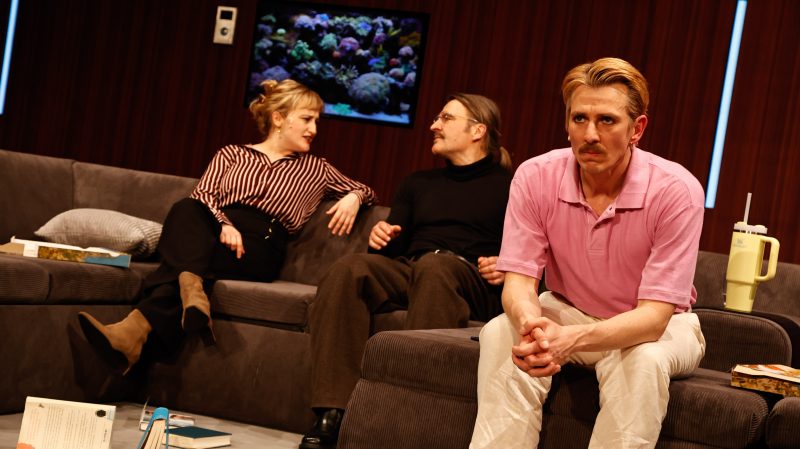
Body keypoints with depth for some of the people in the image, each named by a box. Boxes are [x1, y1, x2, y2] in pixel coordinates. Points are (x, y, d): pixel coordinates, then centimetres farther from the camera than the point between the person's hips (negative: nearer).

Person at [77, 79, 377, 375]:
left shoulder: (315, 169, 26)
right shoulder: (232, 154, 23)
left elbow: (364, 191, 34)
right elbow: (203, 194, 8)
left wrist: (353, 198, 8)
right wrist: (224, 224, -15)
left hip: (259, 250, -1)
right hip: (214, 234, 1)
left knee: (184, 256, -34)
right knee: (186, 209, -36)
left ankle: (136, 330, -53)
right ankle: (192, 290, -59)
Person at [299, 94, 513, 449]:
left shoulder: (508, 186, 15)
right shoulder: (419, 183, 31)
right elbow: (395, 247, 25)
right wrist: (381, 239, 3)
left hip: (473, 283, -4)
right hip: (407, 272, 4)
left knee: (435, 263, -39)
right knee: (348, 269, -27)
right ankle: (331, 414, -36)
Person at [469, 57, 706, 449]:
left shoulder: (676, 191, -26)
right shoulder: (535, 177, -16)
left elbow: (654, 315, -29)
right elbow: (518, 281, -17)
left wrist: (573, 339, -48)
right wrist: (531, 324, -44)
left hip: (656, 326, -2)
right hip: (567, 311, 2)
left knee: (643, 359, -36)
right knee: (500, 334, -27)